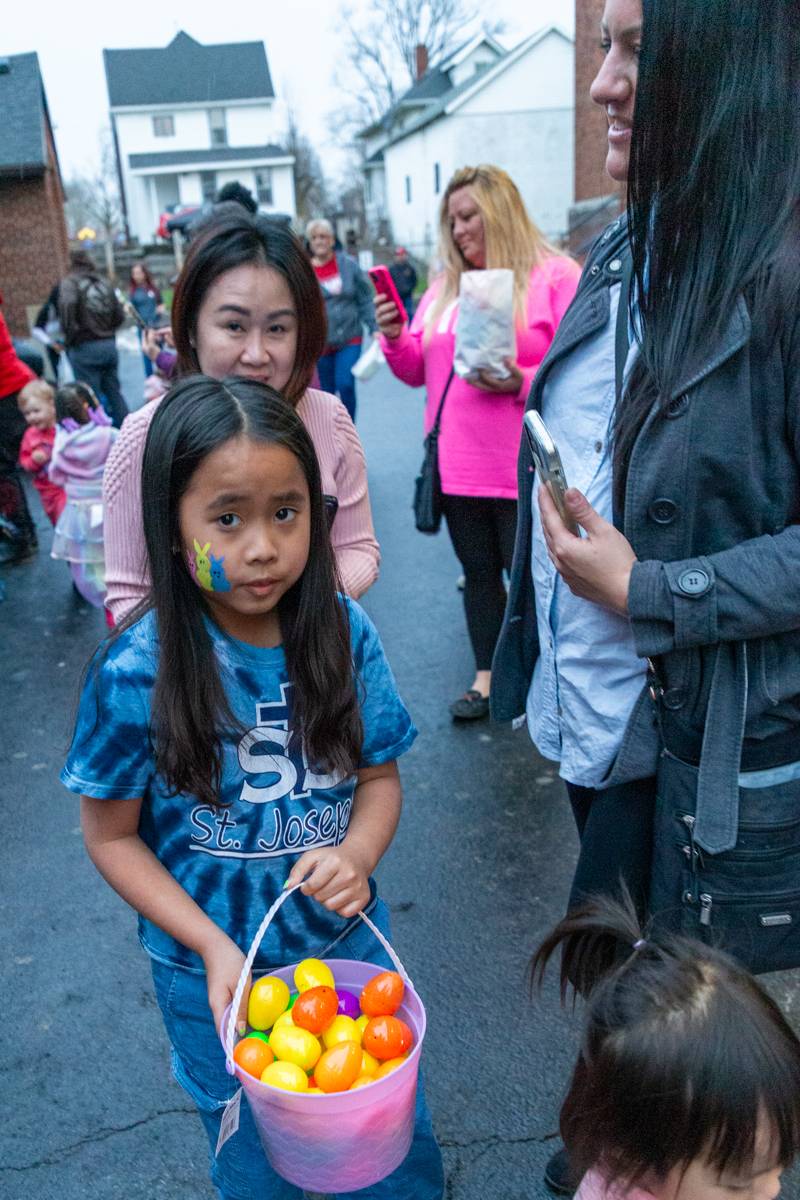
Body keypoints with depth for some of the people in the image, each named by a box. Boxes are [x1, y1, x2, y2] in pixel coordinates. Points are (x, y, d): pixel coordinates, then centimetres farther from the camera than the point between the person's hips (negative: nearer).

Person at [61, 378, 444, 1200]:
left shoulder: (342, 632, -16)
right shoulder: (137, 671, -23)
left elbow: (379, 775, -3)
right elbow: (111, 835, -12)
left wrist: (355, 856, -23)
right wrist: (212, 946, -20)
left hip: (348, 942, 2)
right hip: (215, 974, -2)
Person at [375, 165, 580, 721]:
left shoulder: (556, 276, -5)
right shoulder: (445, 287, 15)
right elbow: (418, 371, 17)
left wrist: (521, 382, -24)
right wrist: (395, 339, -2)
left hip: (523, 469, -5)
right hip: (457, 467, 6)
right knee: (479, 572, 14)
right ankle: (487, 676, 28)